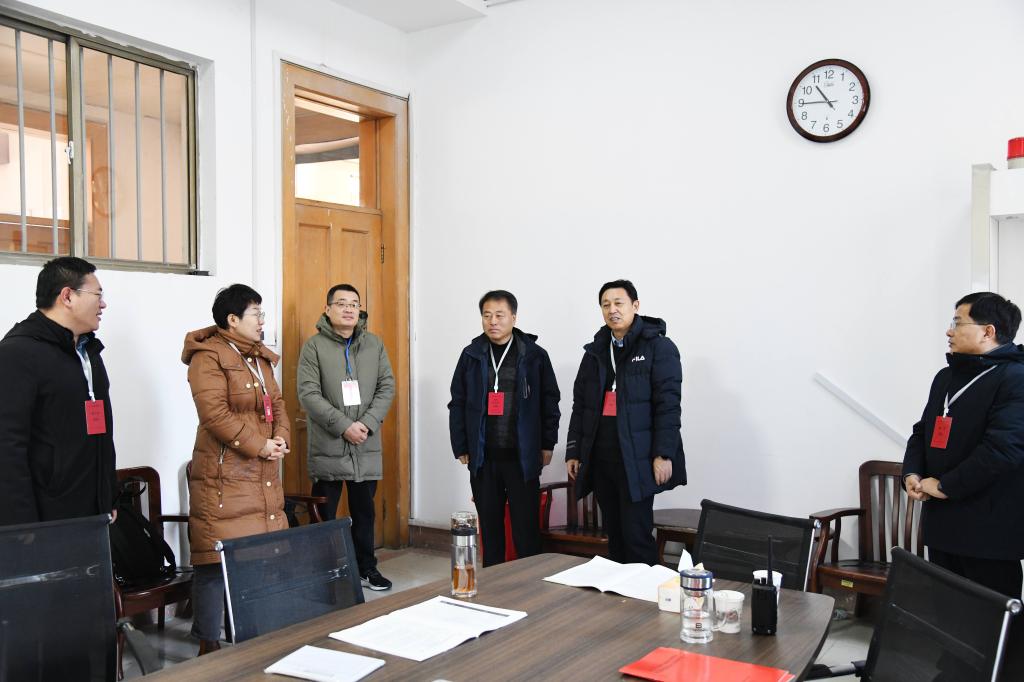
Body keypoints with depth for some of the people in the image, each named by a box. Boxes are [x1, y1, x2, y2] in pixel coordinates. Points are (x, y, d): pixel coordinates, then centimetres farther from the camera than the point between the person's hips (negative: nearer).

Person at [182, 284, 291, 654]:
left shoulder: (259, 357, 17)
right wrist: (259, 446, -17)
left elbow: (277, 403, 17)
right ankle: (208, 644, 7)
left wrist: (281, 438, -2)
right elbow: (216, 414, -21)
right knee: (217, 560, -4)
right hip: (224, 475, -9)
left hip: (263, 475, 9)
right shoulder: (208, 357, -12)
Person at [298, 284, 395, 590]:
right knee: (325, 515, 7)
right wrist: (343, 426, -18)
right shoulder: (314, 346, -4)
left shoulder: (374, 344, 8)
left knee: (364, 512, 15)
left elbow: (386, 387, 4)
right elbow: (308, 394, -11)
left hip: (366, 448, 3)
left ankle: (366, 568, 28)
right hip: (327, 448, -3)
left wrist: (367, 423, -10)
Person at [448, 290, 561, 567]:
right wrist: (461, 448, 3)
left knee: (526, 528, 1)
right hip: (482, 458, 2)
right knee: (490, 527, 11)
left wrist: (547, 444, 0)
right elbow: (457, 404, 7)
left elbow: (549, 402, 3)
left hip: (523, 457, -2)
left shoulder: (535, 355, 0)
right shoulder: (471, 355, 5)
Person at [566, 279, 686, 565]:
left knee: (637, 536, -6)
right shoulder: (595, 351, 15)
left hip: (637, 459, -5)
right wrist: (573, 452, 12)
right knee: (614, 537, 11)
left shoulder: (658, 347, -2)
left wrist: (663, 454, -15)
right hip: (600, 459, 6)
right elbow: (580, 405, 17)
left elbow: (668, 404, -9)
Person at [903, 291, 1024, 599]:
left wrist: (944, 486, -17)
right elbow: (922, 432, 20)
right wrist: (912, 474, 1)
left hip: (988, 531, -8)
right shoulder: (946, 376, 15)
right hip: (941, 524, 8)